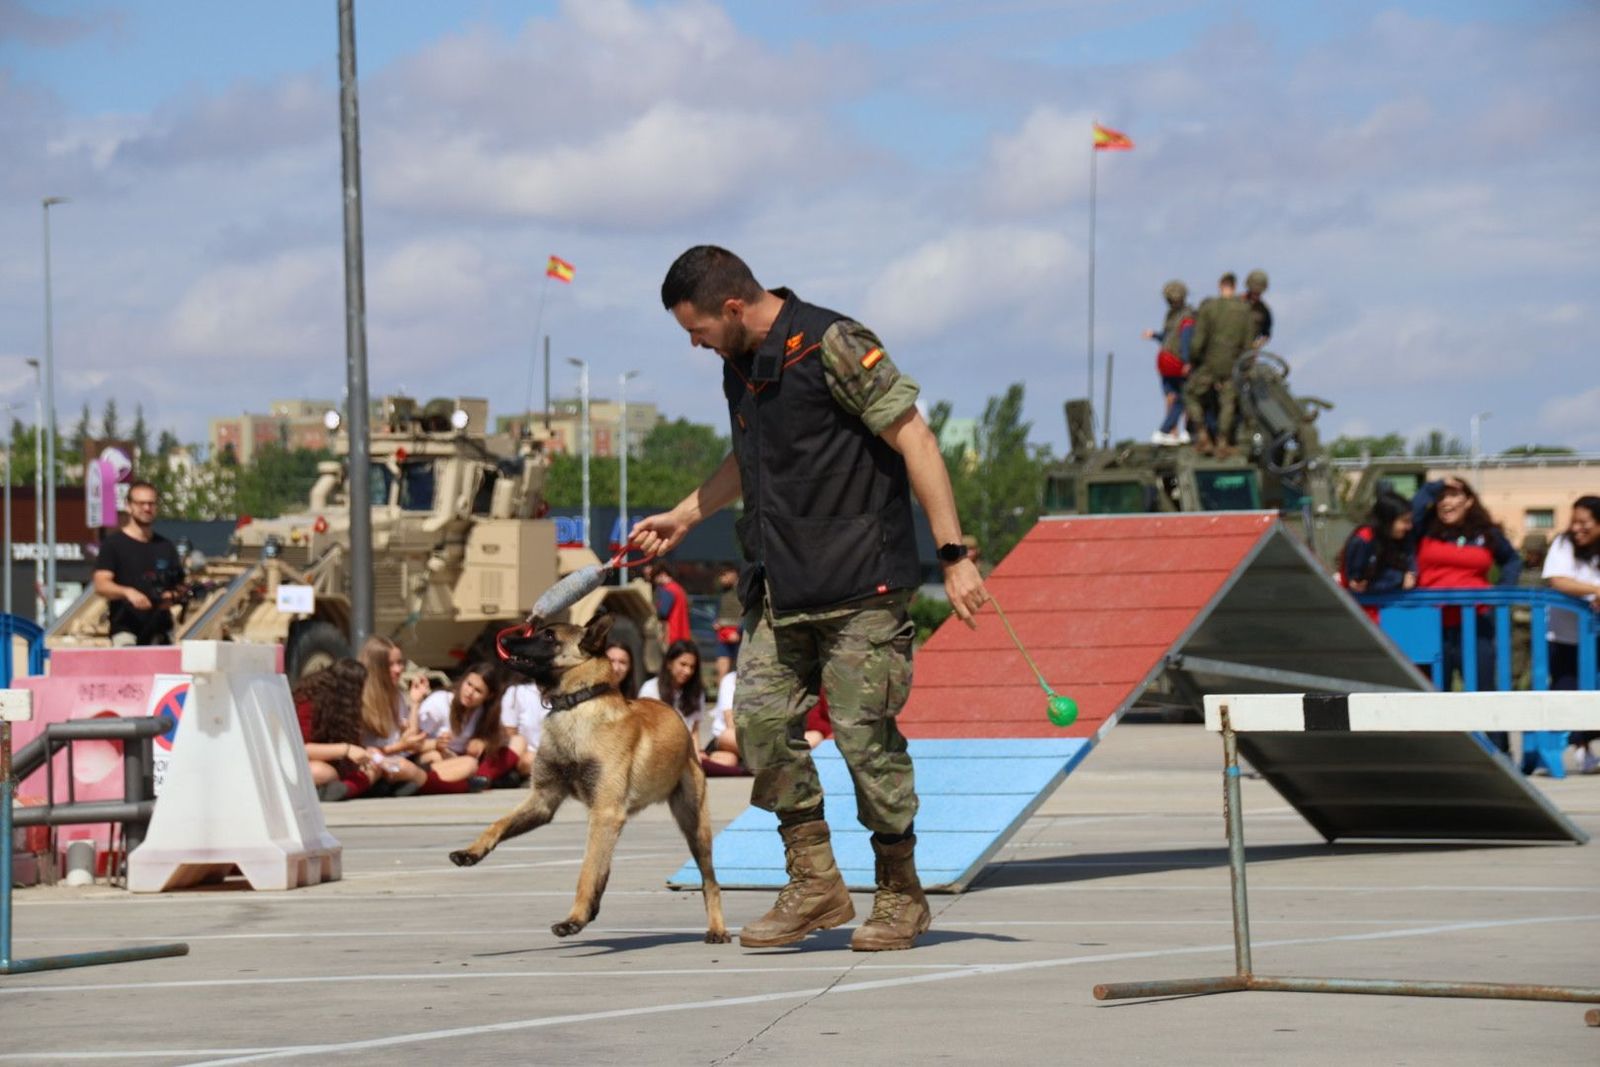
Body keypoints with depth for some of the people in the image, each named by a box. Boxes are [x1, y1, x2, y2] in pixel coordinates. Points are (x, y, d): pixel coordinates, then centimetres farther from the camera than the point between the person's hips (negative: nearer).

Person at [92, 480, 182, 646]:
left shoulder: (166, 547, 17)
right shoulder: (113, 543, 3)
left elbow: (179, 586, 22)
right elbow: (101, 584, -6)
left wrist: (172, 597, -2)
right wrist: (127, 592, -25)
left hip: (160, 630, 5)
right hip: (125, 628, -5)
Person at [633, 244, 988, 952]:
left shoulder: (833, 347, -13)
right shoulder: (739, 366, 12)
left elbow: (914, 442, -13)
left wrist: (953, 555, -16)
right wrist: (683, 516, 34)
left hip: (860, 582, -8)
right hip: (779, 588, 8)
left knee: (863, 729, -7)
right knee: (760, 718, -2)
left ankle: (900, 894, 8)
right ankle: (814, 884, 6)